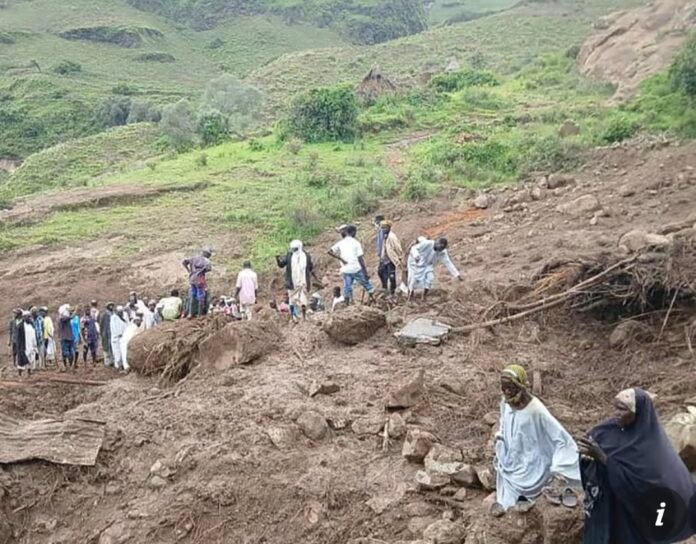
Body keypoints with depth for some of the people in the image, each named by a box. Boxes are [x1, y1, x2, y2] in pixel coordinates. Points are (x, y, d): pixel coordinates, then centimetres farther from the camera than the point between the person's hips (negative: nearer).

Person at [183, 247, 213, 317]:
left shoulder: (194, 258, 11)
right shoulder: (206, 260, -4)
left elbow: (185, 262, 6)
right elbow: (209, 268, -20)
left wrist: (189, 271, 10)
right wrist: (203, 271, -2)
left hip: (191, 279, 6)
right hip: (200, 280, -6)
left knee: (192, 297, 12)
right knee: (201, 297, 3)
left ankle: (191, 313, 13)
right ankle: (200, 313, 5)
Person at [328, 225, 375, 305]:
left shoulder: (341, 243, 8)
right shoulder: (356, 243, -4)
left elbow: (330, 251, -2)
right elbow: (360, 259, -8)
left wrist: (341, 259, -2)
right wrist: (366, 272, -5)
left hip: (345, 270, 4)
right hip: (356, 269, -4)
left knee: (347, 288, 8)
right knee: (367, 285, 10)